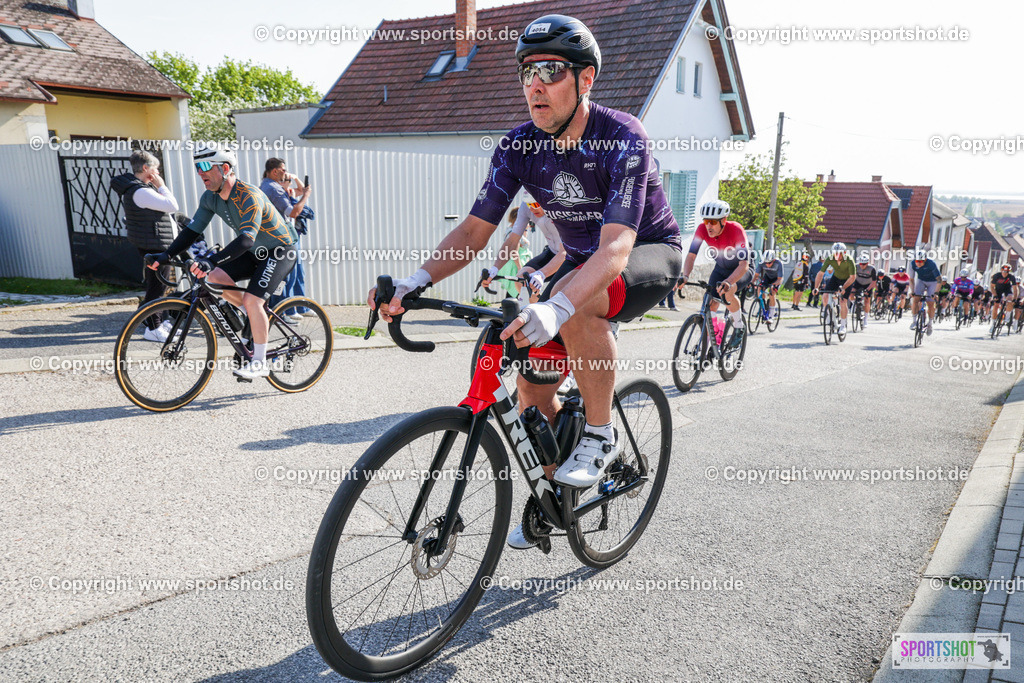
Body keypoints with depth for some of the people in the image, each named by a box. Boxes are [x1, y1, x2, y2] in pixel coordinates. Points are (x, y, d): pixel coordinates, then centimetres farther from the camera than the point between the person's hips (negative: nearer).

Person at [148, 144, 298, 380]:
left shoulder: (249, 196, -28)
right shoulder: (210, 198, -3)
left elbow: (246, 239, -40)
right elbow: (192, 230, 0)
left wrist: (211, 261, -50)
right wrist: (166, 255, -14)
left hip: (280, 250, -8)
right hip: (255, 252, 8)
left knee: (251, 300, -22)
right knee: (215, 278, -11)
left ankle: (260, 362, -7)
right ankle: (261, 317, 10)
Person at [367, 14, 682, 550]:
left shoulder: (622, 137, -27)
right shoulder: (518, 146, -11)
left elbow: (617, 246, -40)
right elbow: (475, 229, -14)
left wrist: (557, 306, -57)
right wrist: (419, 279, -33)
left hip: (651, 255, -5)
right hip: (582, 261, 5)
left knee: (578, 298, -39)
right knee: (533, 383, -7)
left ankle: (600, 435, -17)